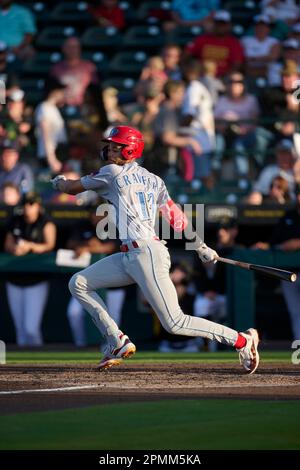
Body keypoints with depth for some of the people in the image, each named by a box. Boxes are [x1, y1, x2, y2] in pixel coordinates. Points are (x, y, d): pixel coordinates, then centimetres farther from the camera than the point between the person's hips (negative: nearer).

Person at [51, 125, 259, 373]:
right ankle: (118, 343, 8)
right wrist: (201, 247, 7)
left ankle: (242, 340, -7)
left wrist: (60, 182, 29)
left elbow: (73, 188, 7)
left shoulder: (113, 173, -4)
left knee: (175, 323, -11)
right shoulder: (152, 179, 16)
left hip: (146, 255, -9)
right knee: (79, 283, 9)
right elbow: (175, 215, 10)